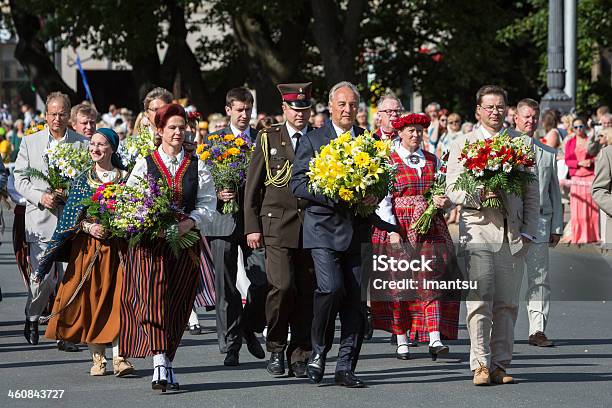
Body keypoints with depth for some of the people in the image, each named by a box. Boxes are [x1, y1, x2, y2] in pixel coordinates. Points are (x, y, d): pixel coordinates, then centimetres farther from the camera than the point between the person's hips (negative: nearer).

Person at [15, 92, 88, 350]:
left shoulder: (82, 144, 7)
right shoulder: (30, 142, 8)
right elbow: (20, 179, 7)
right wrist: (41, 197, -10)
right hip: (40, 219, 0)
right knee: (43, 276, -7)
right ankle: (32, 318, 20)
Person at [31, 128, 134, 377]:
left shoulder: (125, 179, 5)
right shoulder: (82, 181, 8)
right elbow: (72, 218, 4)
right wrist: (90, 227, -13)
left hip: (117, 247, -1)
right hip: (87, 248, 1)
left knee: (117, 298, -9)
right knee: (90, 299, -1)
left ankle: (119, 357, -10)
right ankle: (97, 359, 6)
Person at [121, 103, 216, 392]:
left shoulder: (197, 166, 10)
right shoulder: (145, 164, 7)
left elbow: (207, 204, 5)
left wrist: (189, 222, -13)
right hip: (150, 244, -2)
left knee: (177, 304, 3)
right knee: (153, 300, -17)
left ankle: (167, 363, 15)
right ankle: (160, 365, -24)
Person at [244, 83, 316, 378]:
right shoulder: (268, 138, 7)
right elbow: (253, 186, 7)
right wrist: (252, 226, -1)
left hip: (312, 226, 2)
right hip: (277, 224, -2)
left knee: (306, 292, 0)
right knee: (282, 286, -15)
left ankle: (299, 356, 9)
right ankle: (275, 348, 3)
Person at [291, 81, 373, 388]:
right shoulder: (313, 140, 4)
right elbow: (298, 183, -2)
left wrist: (374, 196, -4)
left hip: (357, 231, 3)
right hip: (324, 227, -3)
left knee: (355, 298, -1)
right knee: (331, 287, -19)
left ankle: (345, 367, 6)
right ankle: (318, 351, 2)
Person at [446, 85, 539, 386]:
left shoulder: (523, 143, 13)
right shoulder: (462, 144, 8)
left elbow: (532, 192, 13)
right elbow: (452, 189, 3)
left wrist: (528, 231, 4)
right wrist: (478, 196, -17)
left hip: (513, 233, 2)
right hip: (479, 228, -2)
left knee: (507, 303, 2)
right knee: (480, 301, -11)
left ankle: (500, 364, 8)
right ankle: (480, 365, -9)